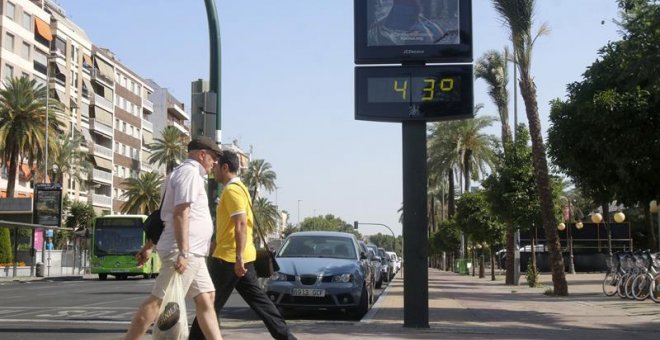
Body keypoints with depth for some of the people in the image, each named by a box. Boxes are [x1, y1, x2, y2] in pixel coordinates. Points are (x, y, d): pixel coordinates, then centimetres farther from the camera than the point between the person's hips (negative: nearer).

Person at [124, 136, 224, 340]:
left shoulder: (186, 173, 21)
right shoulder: (190, 172, -10)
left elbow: (162, 215, 22)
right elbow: (181, 213, -21)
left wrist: (149, 246, 23)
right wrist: (183, 253, -26)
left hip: (192, 253, 10)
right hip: (185, 251, -10)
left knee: (206, 298, 9)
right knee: (158, 301, -9)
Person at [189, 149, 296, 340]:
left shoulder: (232, 190, -13)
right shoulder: (238, 188, 18)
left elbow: (241, 225, -22)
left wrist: (238, 258, -26)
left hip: (229, 258, -10)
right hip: (241, 257, 10)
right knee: (258, 299, 10)